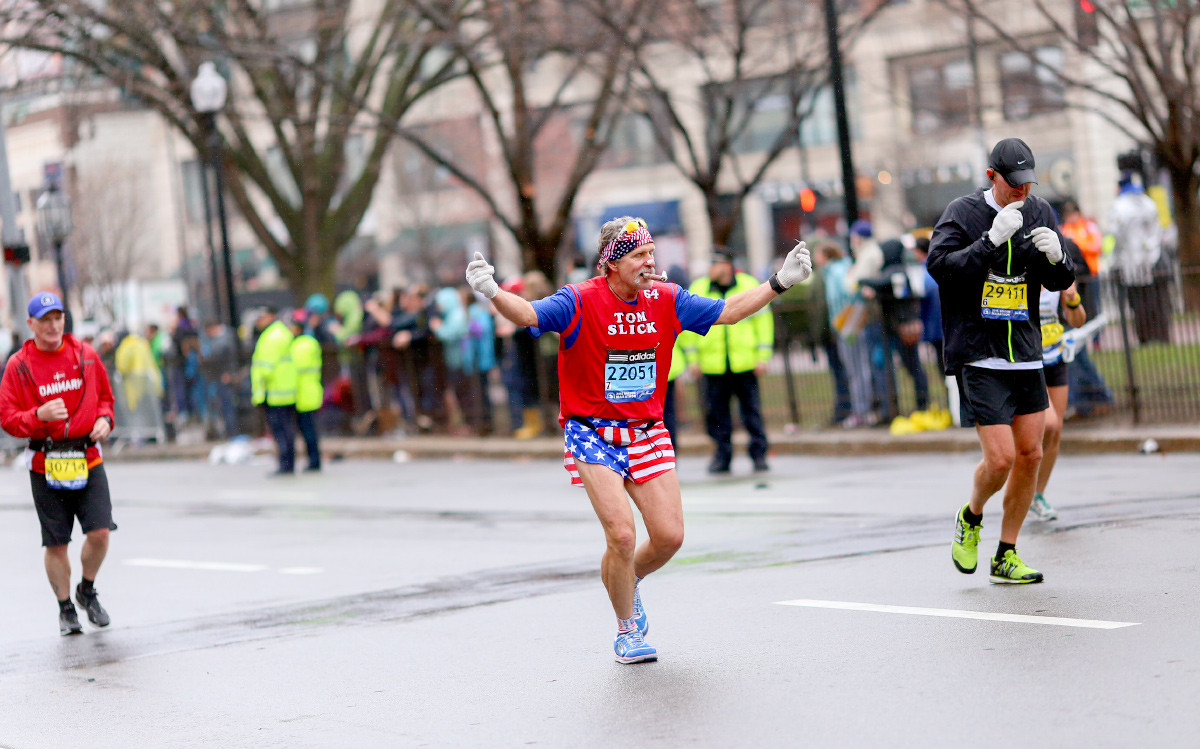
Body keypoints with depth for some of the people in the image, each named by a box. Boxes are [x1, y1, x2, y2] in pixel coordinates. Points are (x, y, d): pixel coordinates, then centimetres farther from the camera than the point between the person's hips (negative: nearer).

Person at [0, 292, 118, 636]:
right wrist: (39, 416, -20)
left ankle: (87, 591, 19)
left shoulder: (86, 355, 5)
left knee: (100, 531, -9)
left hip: (87, 458, 1)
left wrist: (104, 419, -1)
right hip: (45, 463, -1)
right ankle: (65, 608, 22)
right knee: (56, 543, 3)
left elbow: (105, 395, 19)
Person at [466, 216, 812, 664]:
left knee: (669, 537, -2)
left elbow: (727, 311, 7)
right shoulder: (581, 301, -13)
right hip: (592, 434, -4)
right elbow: (528, 314, -26)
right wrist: (492, 292, -45)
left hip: (648, 433, 5)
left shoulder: (666, 300, 0)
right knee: (621, 534, -15)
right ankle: (627, 631, 7)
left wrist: (780, 282, 2)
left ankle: (629, 583, 32)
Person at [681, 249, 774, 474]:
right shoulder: (698, 289, 3)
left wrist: (763, 356, 0)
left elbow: (763, 320, 5)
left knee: (752, 409, 1)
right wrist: (692, 358, 2)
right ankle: (722, 456, 13)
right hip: (713, 366, 1)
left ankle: (759, 455, 8)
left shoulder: (749, 286, 2)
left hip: (744, 363, -1)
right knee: (716, 412, 3)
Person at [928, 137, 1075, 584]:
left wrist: (1055, 257, -13)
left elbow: (1061, 283, 9)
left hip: (1026, 356, 5)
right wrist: (993, 239, -28)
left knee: (1030, 455, 3)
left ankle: (1006, 556, 15)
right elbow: (940, 265, -21)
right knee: (1000, 459, -12)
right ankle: (970, 518, 20)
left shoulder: (1040, 213, 8)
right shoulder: (963, 212, -7)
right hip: (978, 358, -5)